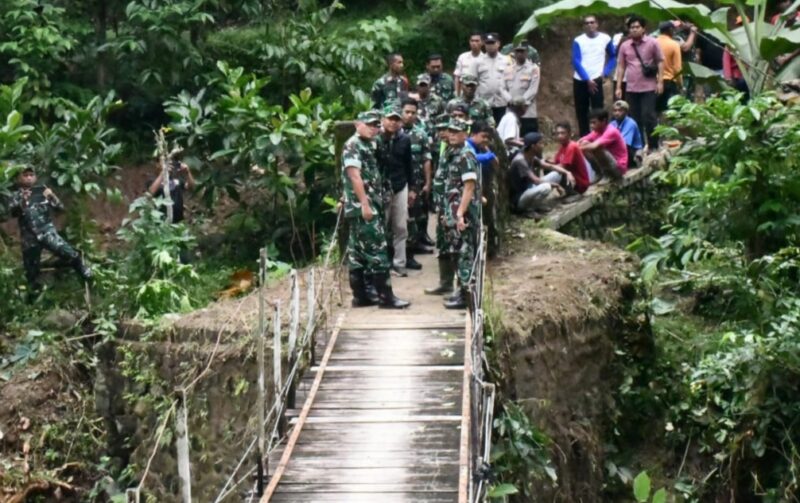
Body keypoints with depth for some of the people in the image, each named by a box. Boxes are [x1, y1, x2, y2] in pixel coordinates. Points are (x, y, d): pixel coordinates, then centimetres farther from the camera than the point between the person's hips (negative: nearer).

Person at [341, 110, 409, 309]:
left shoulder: (367, 145, 18)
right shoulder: (352, 145, -11)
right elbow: (354, 176, -19)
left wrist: (376, 203, 19)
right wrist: (365, 204, -23)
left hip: (370, 205, 10)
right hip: (362, 206, -10)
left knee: (358, 251, 9)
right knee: (377, 249, -9)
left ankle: (360, 296, 12)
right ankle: (386, 296, -8)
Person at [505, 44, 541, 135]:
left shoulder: (533, 68, -2)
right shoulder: (508, 69, 14)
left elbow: (533, 89, -9)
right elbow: (504, 88, 12)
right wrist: (509, 100, -5)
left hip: (528, 113, -5)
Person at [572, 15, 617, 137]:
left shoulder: (605, 39, 4)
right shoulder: (578, 41, 1)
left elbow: (613, 57, 14)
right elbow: (576, 62, -5)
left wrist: (605, 73, 0)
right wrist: (587, 79, -13)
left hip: (596, 80, -1)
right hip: (580, 81, 1)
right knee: (581, 112, 5)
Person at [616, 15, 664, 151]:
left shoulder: (652, 43, 0)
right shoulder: (625, 46, 9)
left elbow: (660, 62, 2)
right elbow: (621, 67, 12)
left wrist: (660, 81, -6)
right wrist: (618, 87, 8)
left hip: (648, 87, -3)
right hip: (631, 88, 3)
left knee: (648, 117, -7)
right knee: (634, 119, 6)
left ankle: (653, 147, 2)